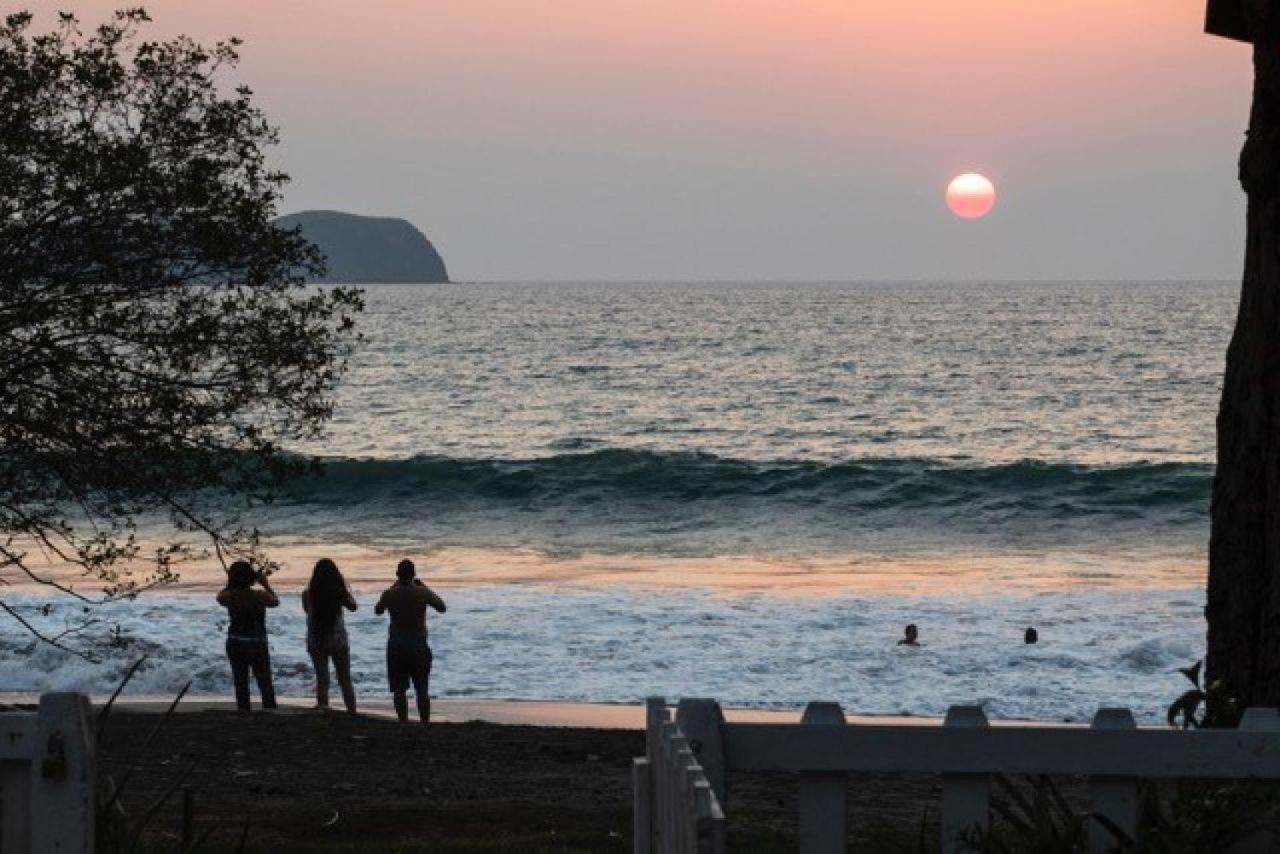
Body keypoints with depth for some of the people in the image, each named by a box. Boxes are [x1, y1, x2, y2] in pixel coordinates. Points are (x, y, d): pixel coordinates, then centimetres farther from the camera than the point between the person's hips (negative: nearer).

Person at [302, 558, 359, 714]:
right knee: (345, 680, 11)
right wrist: (345, 587, 16)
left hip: (315, 641, 0)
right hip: (338, 640, 0)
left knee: (322, 680, 7)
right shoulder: (339, 592, -11)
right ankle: (352, 712, 12)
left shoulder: (308, 594, -9)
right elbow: (352, 606, 6)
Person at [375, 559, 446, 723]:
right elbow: (442, 607, 8)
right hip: (419, 645, 0)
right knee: (421, 689, 7)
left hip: (396, 645, 0)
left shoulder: (390, 594, -7)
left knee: (399, 690, 5)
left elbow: (378, 610, 14)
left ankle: (404, 723, 2)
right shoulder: (422, 593, -9)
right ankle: (425, 724, 5)